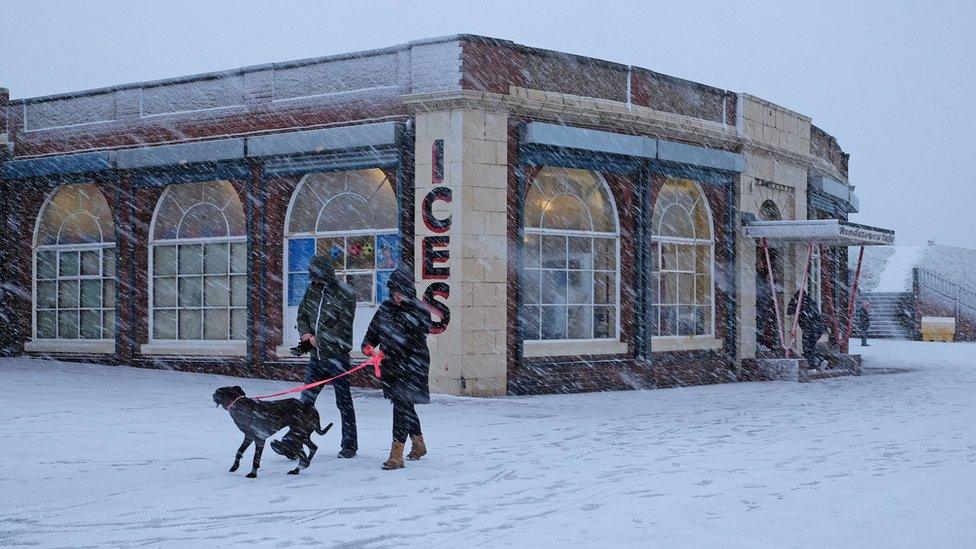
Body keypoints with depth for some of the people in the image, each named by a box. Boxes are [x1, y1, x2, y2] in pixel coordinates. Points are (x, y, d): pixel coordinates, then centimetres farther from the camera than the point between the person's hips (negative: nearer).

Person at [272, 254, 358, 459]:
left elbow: (343, 328, -12)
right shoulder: (312, 290, 11)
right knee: (306, 400, 2)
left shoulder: (344, 294, -9)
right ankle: (291, 444, 0)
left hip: (337, 356, -6)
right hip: (316, 356, 6)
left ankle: (349, 445, 16)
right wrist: (307, 335, -2)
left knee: (343, 402, 4)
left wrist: (318, 339, -8)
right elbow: (302, 316, 18)